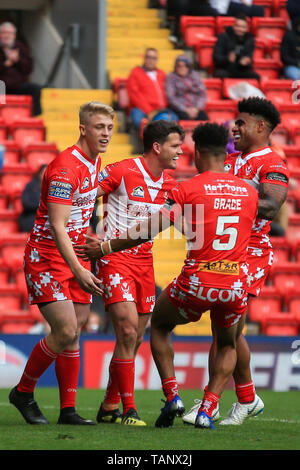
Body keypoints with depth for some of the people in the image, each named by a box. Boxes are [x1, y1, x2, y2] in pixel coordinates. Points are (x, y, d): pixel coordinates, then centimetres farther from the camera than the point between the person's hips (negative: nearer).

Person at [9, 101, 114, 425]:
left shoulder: (95, 162, 9)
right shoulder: (66, 167, -21)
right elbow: (57, 226, -25)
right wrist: (78, 271, -31)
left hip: (73, 258, 8)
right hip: (45, 257, -8)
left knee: (73, 334, 4)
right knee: (65, 331, -14)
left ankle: (68, 410, 8)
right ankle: (23, 392, 5)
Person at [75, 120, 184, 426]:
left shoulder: (168, 183, 8)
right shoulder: (122, 172, -13)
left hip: (144, 261, 7)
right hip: (114, 260, -7)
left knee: (135, 337, 8)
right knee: (128, 330, -18)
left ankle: (109, 408, 20)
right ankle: (129, 409, -16)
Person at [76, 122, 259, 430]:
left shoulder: (189, 188, -3)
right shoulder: (249, 192, 8)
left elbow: (151, 229, -3)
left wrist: (107, 247, 7)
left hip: (197, 283, -3)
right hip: (235, 286, 3)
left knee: (159, 326, 25)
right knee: (227, 347, 27)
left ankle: (172, 395, 9)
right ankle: (207, 410, 7)